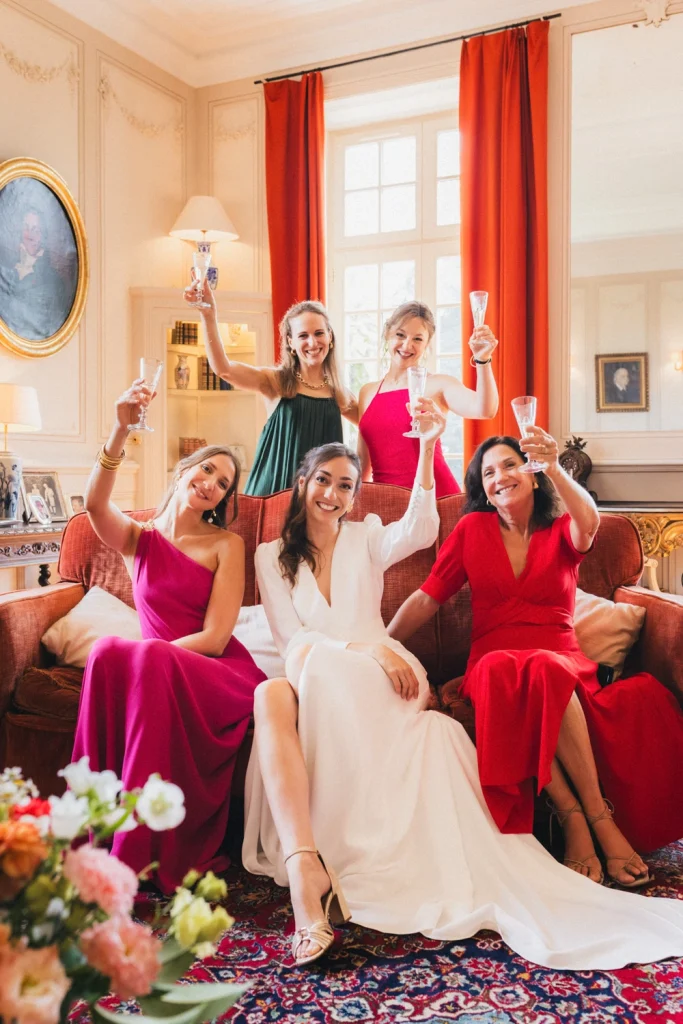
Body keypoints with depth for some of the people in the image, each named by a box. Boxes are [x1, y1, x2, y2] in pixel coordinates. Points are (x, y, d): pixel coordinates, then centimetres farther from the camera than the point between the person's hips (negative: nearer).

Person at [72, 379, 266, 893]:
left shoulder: (226, 543, 7)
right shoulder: (139, 538, 14)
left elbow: (214, 638, -4)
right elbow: (95, 503, -10)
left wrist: (140, 654, -15)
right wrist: (122, 431, -23)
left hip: (219, 674, -2)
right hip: (156, 672, 2)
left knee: (142, 659, -34)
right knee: (110, 652, -32)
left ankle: (142, 853, -30)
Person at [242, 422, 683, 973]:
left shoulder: (364, 538, 18)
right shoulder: (272, 555, 16)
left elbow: (419, 531, -7)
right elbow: (290, 638, 2)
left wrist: (428, 449, -18)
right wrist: (364, 646, -15)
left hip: (372, 684, 0)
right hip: (313, 685, 1)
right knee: (272, 695, -36)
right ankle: (304, 866, -49)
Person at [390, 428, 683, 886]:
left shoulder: (561, 531, 13)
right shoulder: (473, 529, 13)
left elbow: (589, 523, -14)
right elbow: (426, 597, 7)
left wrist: (554, 468, -30)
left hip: (562, 659, 0)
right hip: (495, 663, 0)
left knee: (543, 671, -37)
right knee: (504, 672, -37)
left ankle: (576, 817, -30)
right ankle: (596, 818, -33)